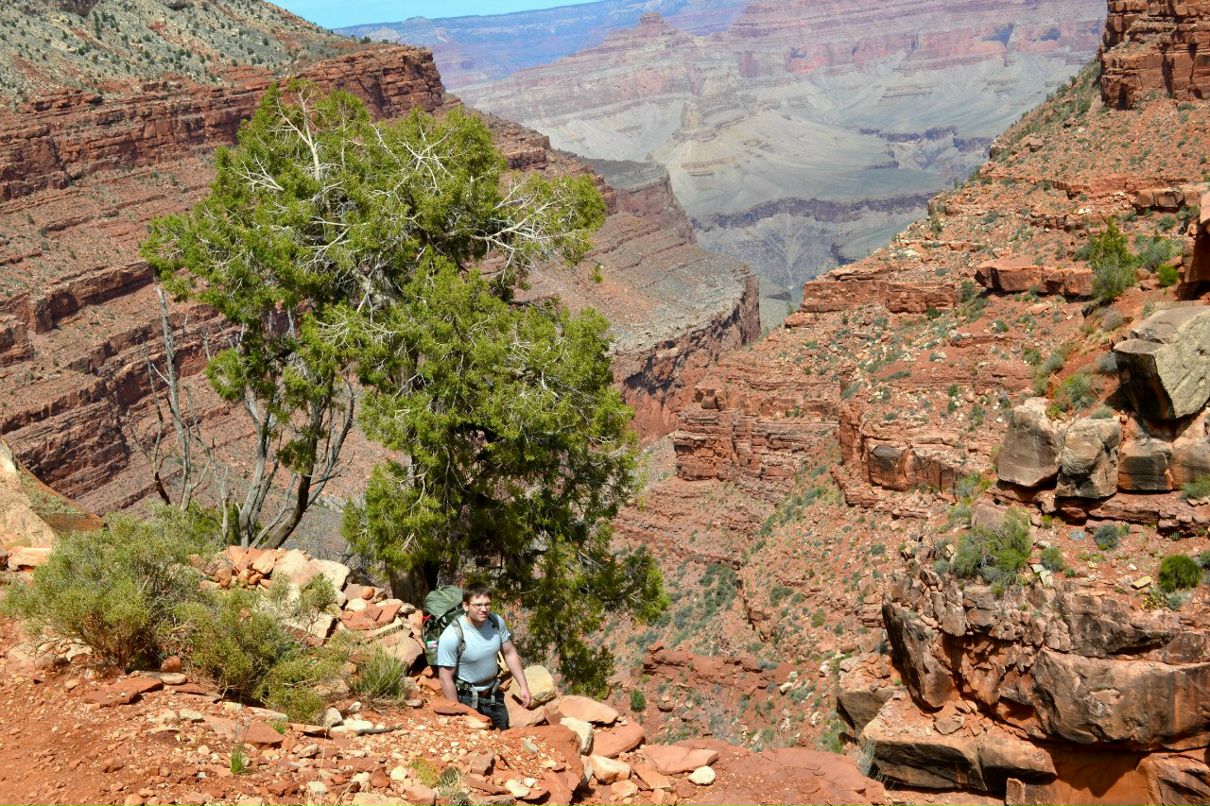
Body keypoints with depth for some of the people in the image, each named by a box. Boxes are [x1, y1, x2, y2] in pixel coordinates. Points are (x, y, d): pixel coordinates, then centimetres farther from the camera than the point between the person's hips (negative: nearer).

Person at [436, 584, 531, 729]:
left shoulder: (496, 622, -12)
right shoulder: (451, 636, -27)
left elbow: (510, 653, 3)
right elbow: (446, 677, -21)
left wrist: (523, 686, 1)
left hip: (493, 695, 5)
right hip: (466, 699, -5)